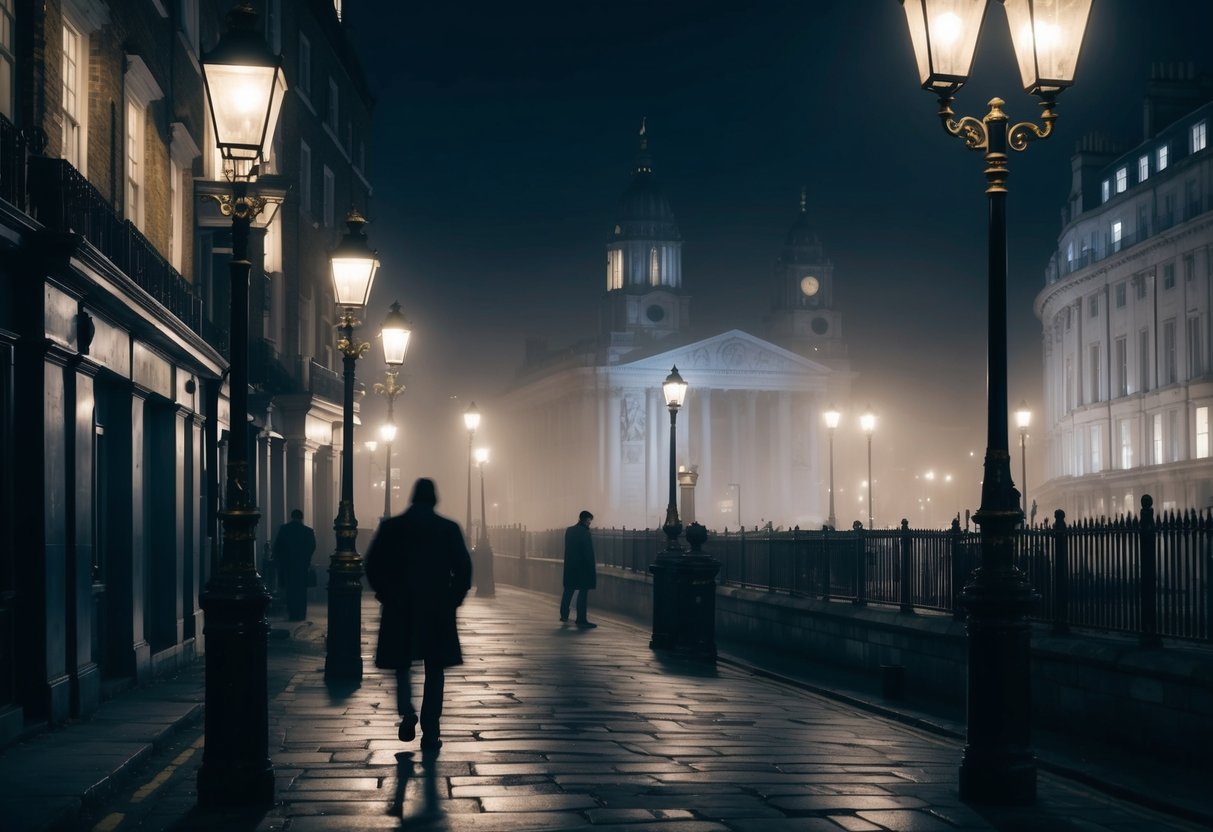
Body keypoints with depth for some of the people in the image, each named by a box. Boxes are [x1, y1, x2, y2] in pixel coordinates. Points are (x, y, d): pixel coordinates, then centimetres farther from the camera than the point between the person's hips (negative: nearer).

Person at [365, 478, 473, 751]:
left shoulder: (391, 527, -2)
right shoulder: (449, 529, -3)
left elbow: (373, 565, -3)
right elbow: (463, 569, -5)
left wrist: (386, 595, 10)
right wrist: (453, 598, 8)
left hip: (399, 608, 0)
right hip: (438, 610, 0)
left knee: (401, 663, 17)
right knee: (434, 671, 8)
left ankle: (407, 715, -5)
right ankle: (430, 733, 5)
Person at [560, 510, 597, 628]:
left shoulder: (569, 530, 7)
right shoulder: (585, 533, -16)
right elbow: (588, 553, -15)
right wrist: (591, 569, -11)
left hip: (569, 566, 7)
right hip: (582, 567, -7)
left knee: (568, 591, 19)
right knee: (582, 593, -4)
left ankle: (564, 615, 28)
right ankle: (581, 620, -5)